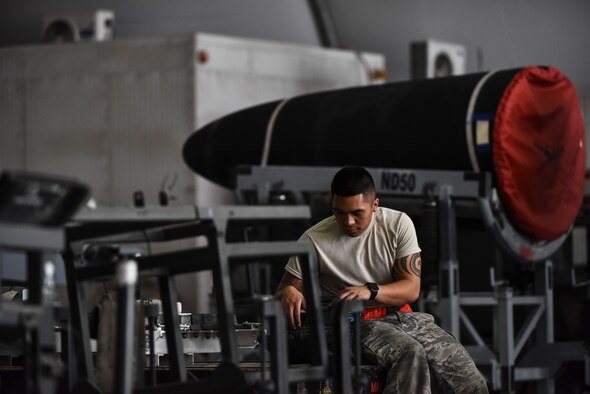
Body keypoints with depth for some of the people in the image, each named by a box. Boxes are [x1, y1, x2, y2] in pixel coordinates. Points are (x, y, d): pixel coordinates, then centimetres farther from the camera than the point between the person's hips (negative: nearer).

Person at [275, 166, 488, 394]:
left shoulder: (398, 224, 0)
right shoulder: (314, 240, -5)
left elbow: (411, 289, -3)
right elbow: (281, 293, 3)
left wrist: (370, 291, -22)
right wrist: (288, 293, -23)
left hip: (402, 316, 4)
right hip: (356, 324, -3)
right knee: (411, 355, -37)